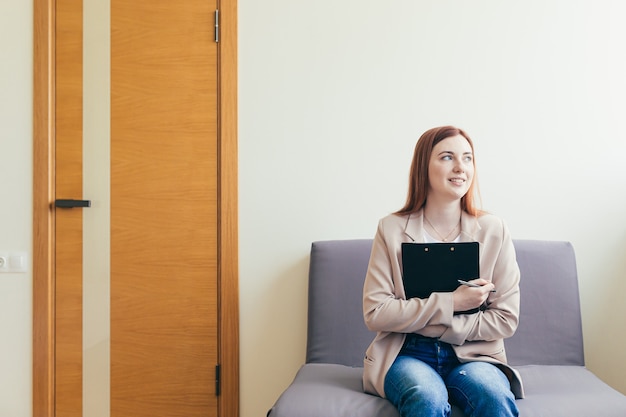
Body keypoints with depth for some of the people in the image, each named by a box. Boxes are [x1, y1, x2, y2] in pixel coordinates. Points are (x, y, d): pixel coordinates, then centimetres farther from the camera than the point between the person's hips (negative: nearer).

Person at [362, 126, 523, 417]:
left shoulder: (493, 230, 1)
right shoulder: (392, 229, -2)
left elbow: (505, 319, -1)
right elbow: (375, 313, -8)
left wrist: (426, 323, -11)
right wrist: (450, 302, -16)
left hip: (473, 355, 1)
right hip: (407, 355, -1)